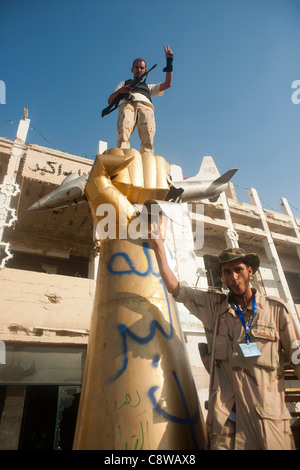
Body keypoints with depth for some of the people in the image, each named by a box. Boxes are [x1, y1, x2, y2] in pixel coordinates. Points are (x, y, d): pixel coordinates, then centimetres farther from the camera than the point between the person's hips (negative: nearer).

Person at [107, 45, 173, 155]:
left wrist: (169, 62, 30)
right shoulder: (124, 83, 41)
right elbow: (110, 101, 27)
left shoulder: (149, 87, 44)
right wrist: (119, 91, 7)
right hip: (127, 104, -1)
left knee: (148, 138, -30)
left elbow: (167, 83, 32)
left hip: (146, 106, 2)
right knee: (123, 134, -34)